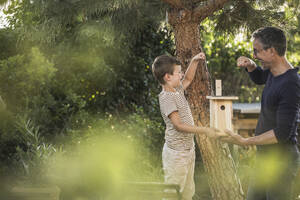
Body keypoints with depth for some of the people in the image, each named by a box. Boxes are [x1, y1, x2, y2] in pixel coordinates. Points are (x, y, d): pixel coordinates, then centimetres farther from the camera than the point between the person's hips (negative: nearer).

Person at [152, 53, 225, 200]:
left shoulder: (178, 90, 9)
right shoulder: (166, 97, -19)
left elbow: (188, 79, 33)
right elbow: (178, 125, -24)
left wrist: (194, 61, 20)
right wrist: (204, 131, -27)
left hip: (188, 149, 10)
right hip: (176, 153, -10)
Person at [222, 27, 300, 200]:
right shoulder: (273, 73, 6)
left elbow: (283, 133, -25)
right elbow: (259, 78, 32)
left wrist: (244, 141, -23)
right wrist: (250, 66, 9)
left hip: (281, 160, -10)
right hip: (265, 156, 10)